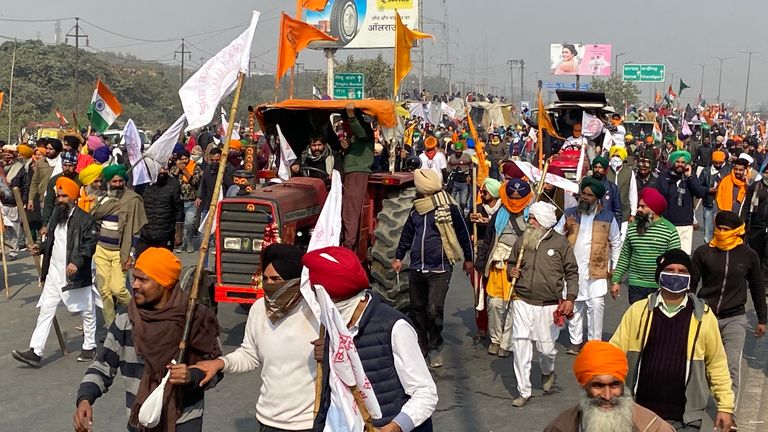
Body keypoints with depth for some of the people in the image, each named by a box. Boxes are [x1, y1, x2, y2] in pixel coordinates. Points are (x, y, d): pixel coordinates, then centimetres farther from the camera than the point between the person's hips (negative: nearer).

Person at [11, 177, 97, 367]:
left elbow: (90, 243, -17)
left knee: (87, 312, 9)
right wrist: (40, 248, 4)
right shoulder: (55, 217, 11)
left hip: (76, 275, -6)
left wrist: (77, 262, -27)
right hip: (54, 274, 6)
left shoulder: (84, 219, -13)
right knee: (45, 311, 3)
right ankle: (35, 352, 3)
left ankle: (89, 347, 25)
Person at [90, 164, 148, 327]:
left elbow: (134, 230, -7)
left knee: (117, 289, -12)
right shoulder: (102, 199, 9)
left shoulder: (132, 200, -6)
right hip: (101, 249, 5)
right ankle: (110, 326, 14)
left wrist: (130, 255, -11)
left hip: (120, 252, -5)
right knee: (103, 290, 3)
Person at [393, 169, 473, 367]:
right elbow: (407, 234, 22)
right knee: (417, 309, 11)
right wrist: (398, 257, 24)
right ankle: (420, 346, 25)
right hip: (417, 268, 6)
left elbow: (463, 234, 1)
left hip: (439, 270, -6)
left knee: (434, 310, -9)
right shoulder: (416, 210, 9)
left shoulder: (449, 209, -9)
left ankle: (435, 347, 9)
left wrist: (468, 258, 7)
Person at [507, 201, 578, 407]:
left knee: (546, 348, 4)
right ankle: (524, 392, 11)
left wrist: (570, 298, -7)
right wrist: (511, 271, -2)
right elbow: (511, 264, 21)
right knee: (520, 347, -2)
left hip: (549, 305, -2)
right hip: (522, 303, 2)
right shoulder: (521, 241, 6)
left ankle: (547, 371, 40)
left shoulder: (560, 242, -2)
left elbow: (572, 272, 2)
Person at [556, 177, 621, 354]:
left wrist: (614, 268, 7)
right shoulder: (569, 214, 7)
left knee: (596, 305, -7)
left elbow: (616, 244, 9)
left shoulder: (608, 217, 2)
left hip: (596, 270, -2)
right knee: (573, 305, 7)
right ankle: (576, 341, 17)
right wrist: (565, 228, -11)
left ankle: (595, 342, 5)